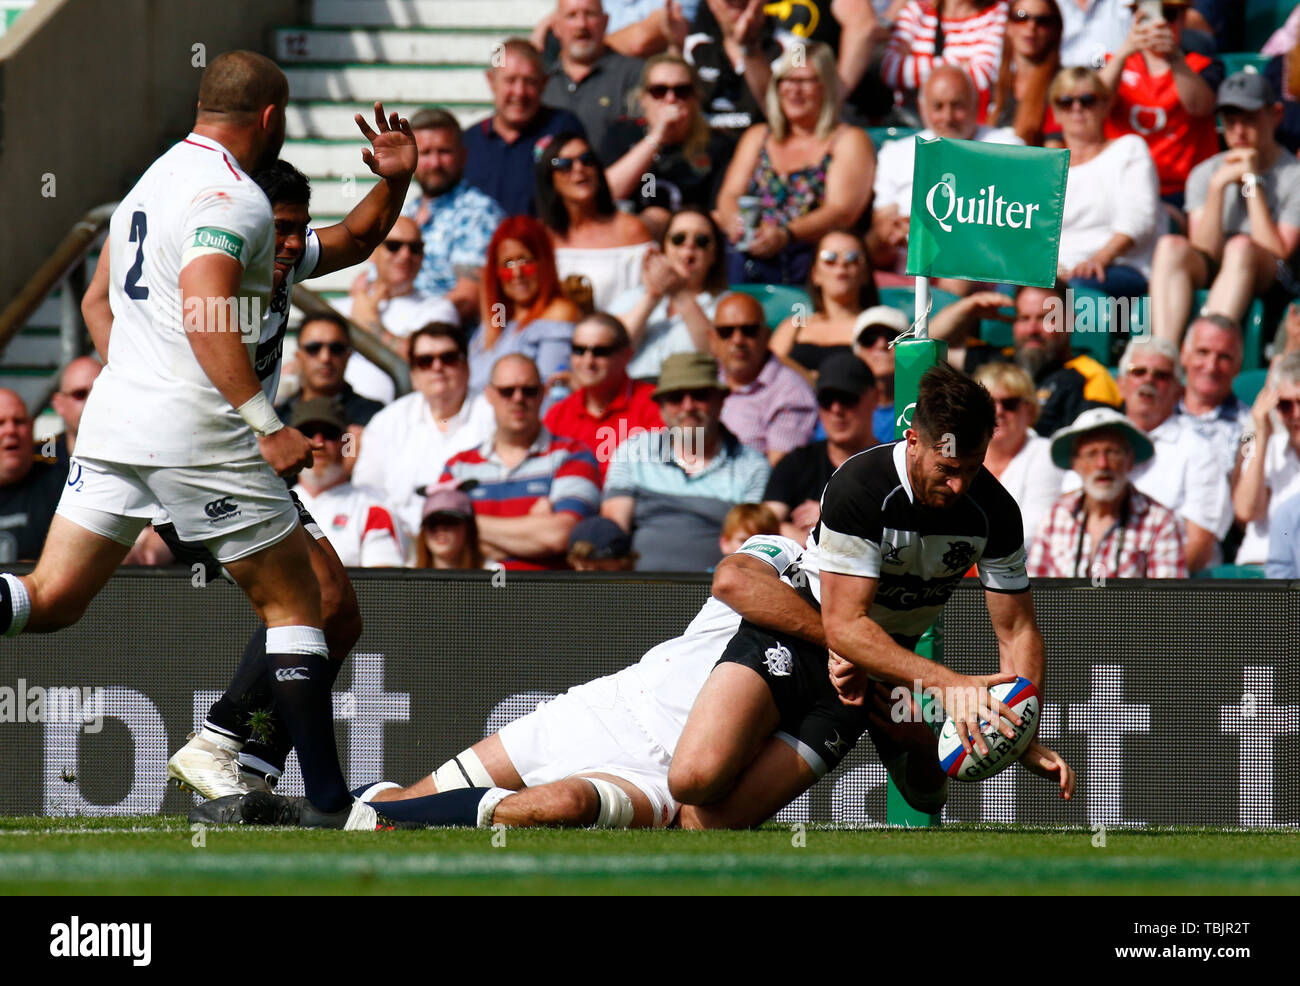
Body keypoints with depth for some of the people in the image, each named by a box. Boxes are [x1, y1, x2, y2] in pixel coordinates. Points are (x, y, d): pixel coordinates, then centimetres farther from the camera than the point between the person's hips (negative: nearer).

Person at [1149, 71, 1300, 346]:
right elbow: (1204, 251, 3)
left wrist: (1253, 182, -5)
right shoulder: (1204, 174, 14)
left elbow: (1276, 253, -8)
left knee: (1241, 247, -35)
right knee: (1171, 246, -27)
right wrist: (1218, 186, -6)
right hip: (1207, 277, 3)